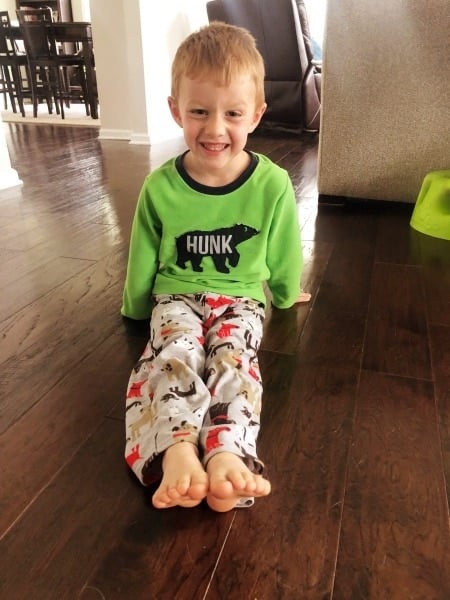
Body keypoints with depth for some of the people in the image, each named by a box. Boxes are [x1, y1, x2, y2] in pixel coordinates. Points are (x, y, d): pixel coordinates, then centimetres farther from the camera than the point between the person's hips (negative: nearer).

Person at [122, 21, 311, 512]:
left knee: (233, 357, -31)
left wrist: (285, 295, 20)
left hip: (241, 297, 0)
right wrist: (136, 307, 19)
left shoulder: (273, 185, -9)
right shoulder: (160, 186, -6)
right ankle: (176, 448, -47)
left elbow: (284, 259, 7)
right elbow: (143, 260, 8)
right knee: (174, 352, -31)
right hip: (177, 294, 1)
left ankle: (228, 454, -47)